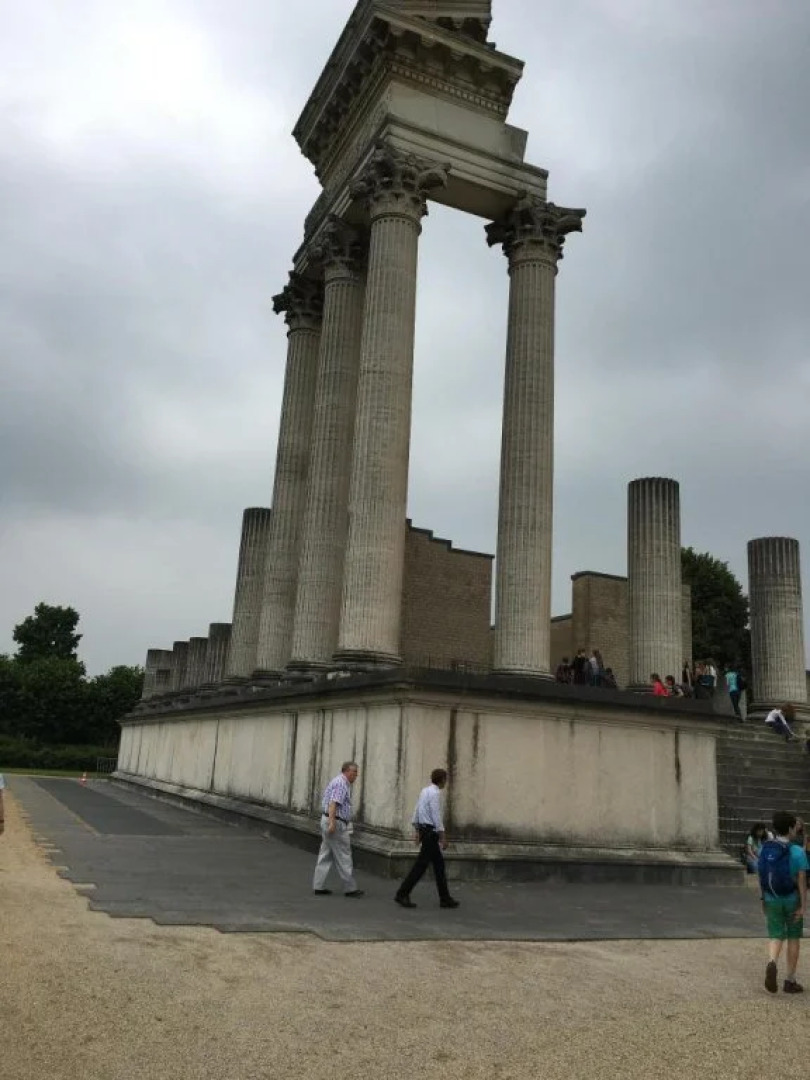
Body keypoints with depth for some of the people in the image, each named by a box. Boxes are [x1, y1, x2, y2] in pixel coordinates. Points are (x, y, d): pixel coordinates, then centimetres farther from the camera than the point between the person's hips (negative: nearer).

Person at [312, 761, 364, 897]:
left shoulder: (338, 781, 18)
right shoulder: (341, 783, -14)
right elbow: (333, 803, -25)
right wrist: (332, 823, -30)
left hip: (329, 821, 10)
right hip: (337, 823, -10)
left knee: (326, 856, 11)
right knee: (343, 857, -2)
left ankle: (318, 886, 13)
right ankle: (350, 888, 5)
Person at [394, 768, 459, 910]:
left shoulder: (425, 790, 13)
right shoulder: (435, 793, -15)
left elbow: (417, 812, 16)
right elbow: (436, 816, -19)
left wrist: (418, 831, 21)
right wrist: (443, 836, -16)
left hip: (423, 829, 10)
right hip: (431, 832, -10)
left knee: (439, 864, 13)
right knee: (421, 864, -5)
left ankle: (445, 898, 17)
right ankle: (402, 894, -2)